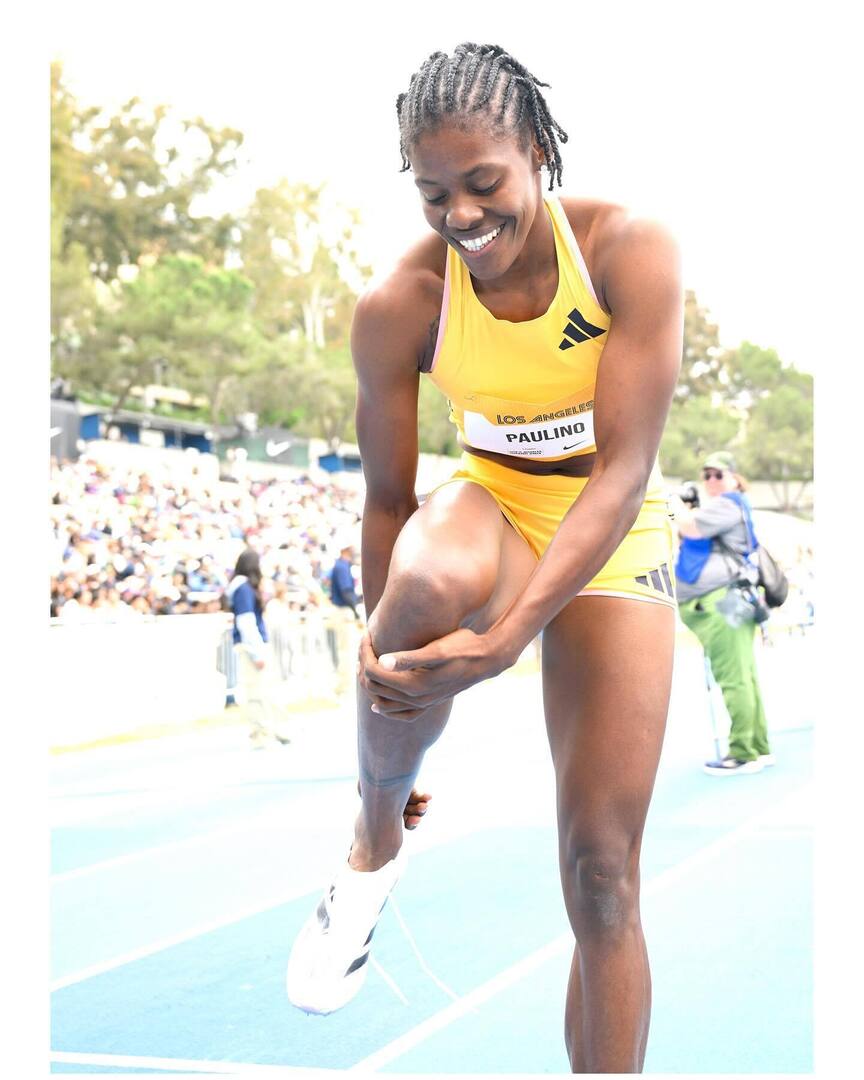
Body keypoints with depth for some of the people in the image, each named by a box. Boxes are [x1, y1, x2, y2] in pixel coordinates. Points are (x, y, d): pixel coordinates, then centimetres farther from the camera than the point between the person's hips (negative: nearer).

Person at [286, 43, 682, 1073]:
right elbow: (387, 500, -7)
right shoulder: (399, 304, -16)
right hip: (488, 504, 0)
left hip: (615, 535, 0)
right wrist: (387, 672, -5)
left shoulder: (631, 251, -21)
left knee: (601, 867, -6)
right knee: (426, 583, -40)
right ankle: (375, 835, -12)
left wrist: (507, 637, -37)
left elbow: (625, 470, -26)